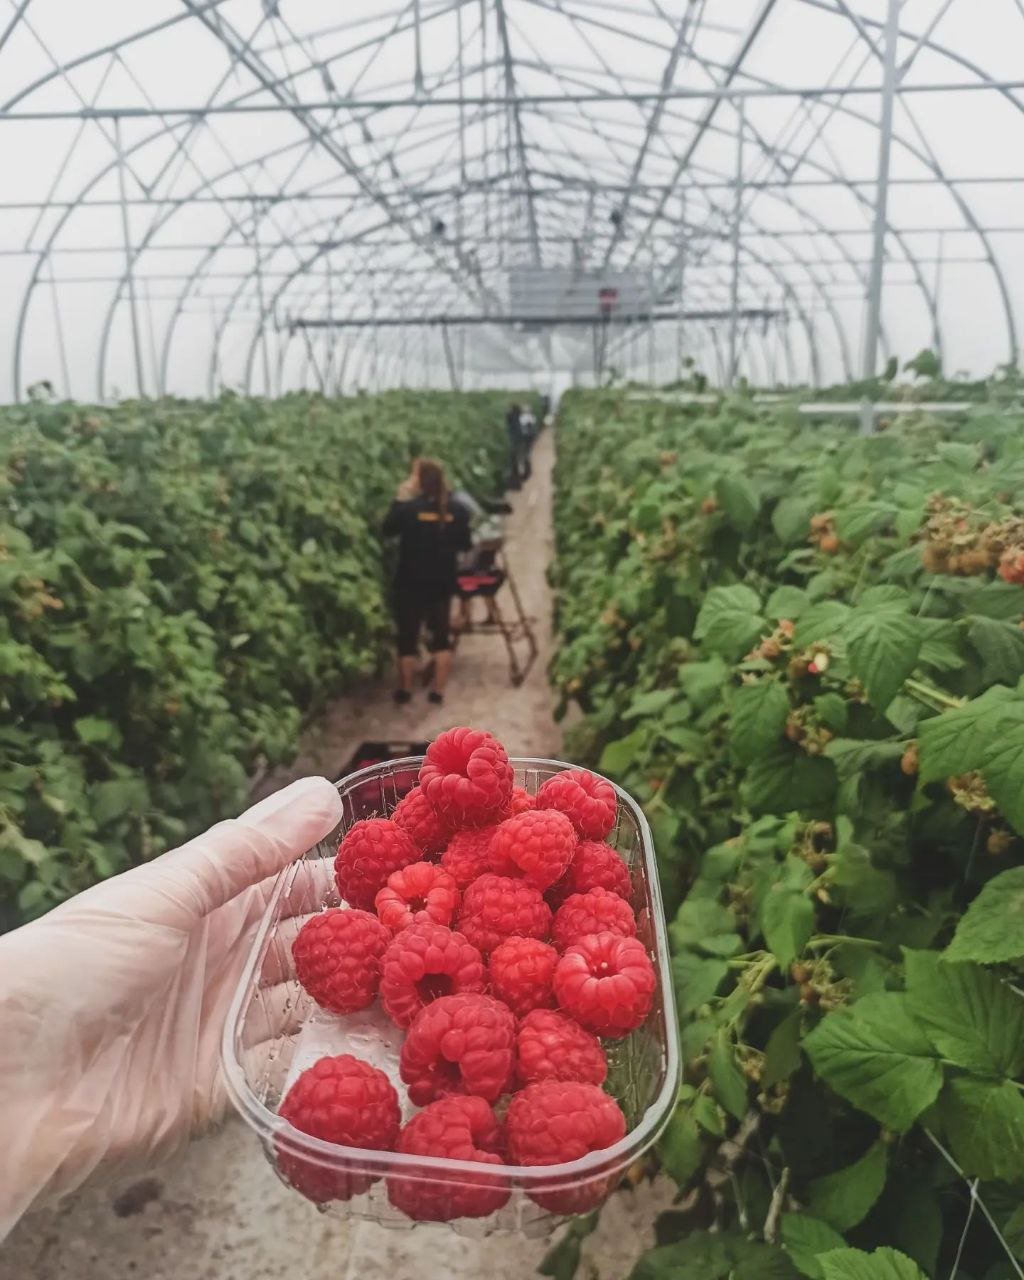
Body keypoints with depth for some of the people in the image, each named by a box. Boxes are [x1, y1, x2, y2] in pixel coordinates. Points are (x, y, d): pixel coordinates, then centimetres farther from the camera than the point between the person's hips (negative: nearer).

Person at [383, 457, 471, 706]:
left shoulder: (409, 507, -17)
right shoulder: (457, 509, -6)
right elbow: (465, 545, 4)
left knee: (407, 637, 11)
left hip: (411, 583, -3)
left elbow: (387, 530, 0)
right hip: (443, 582, 3)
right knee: (441, 636, 14)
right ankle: (438, 690, 17)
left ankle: (405, 690, 22)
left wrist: (399, 500, 3)